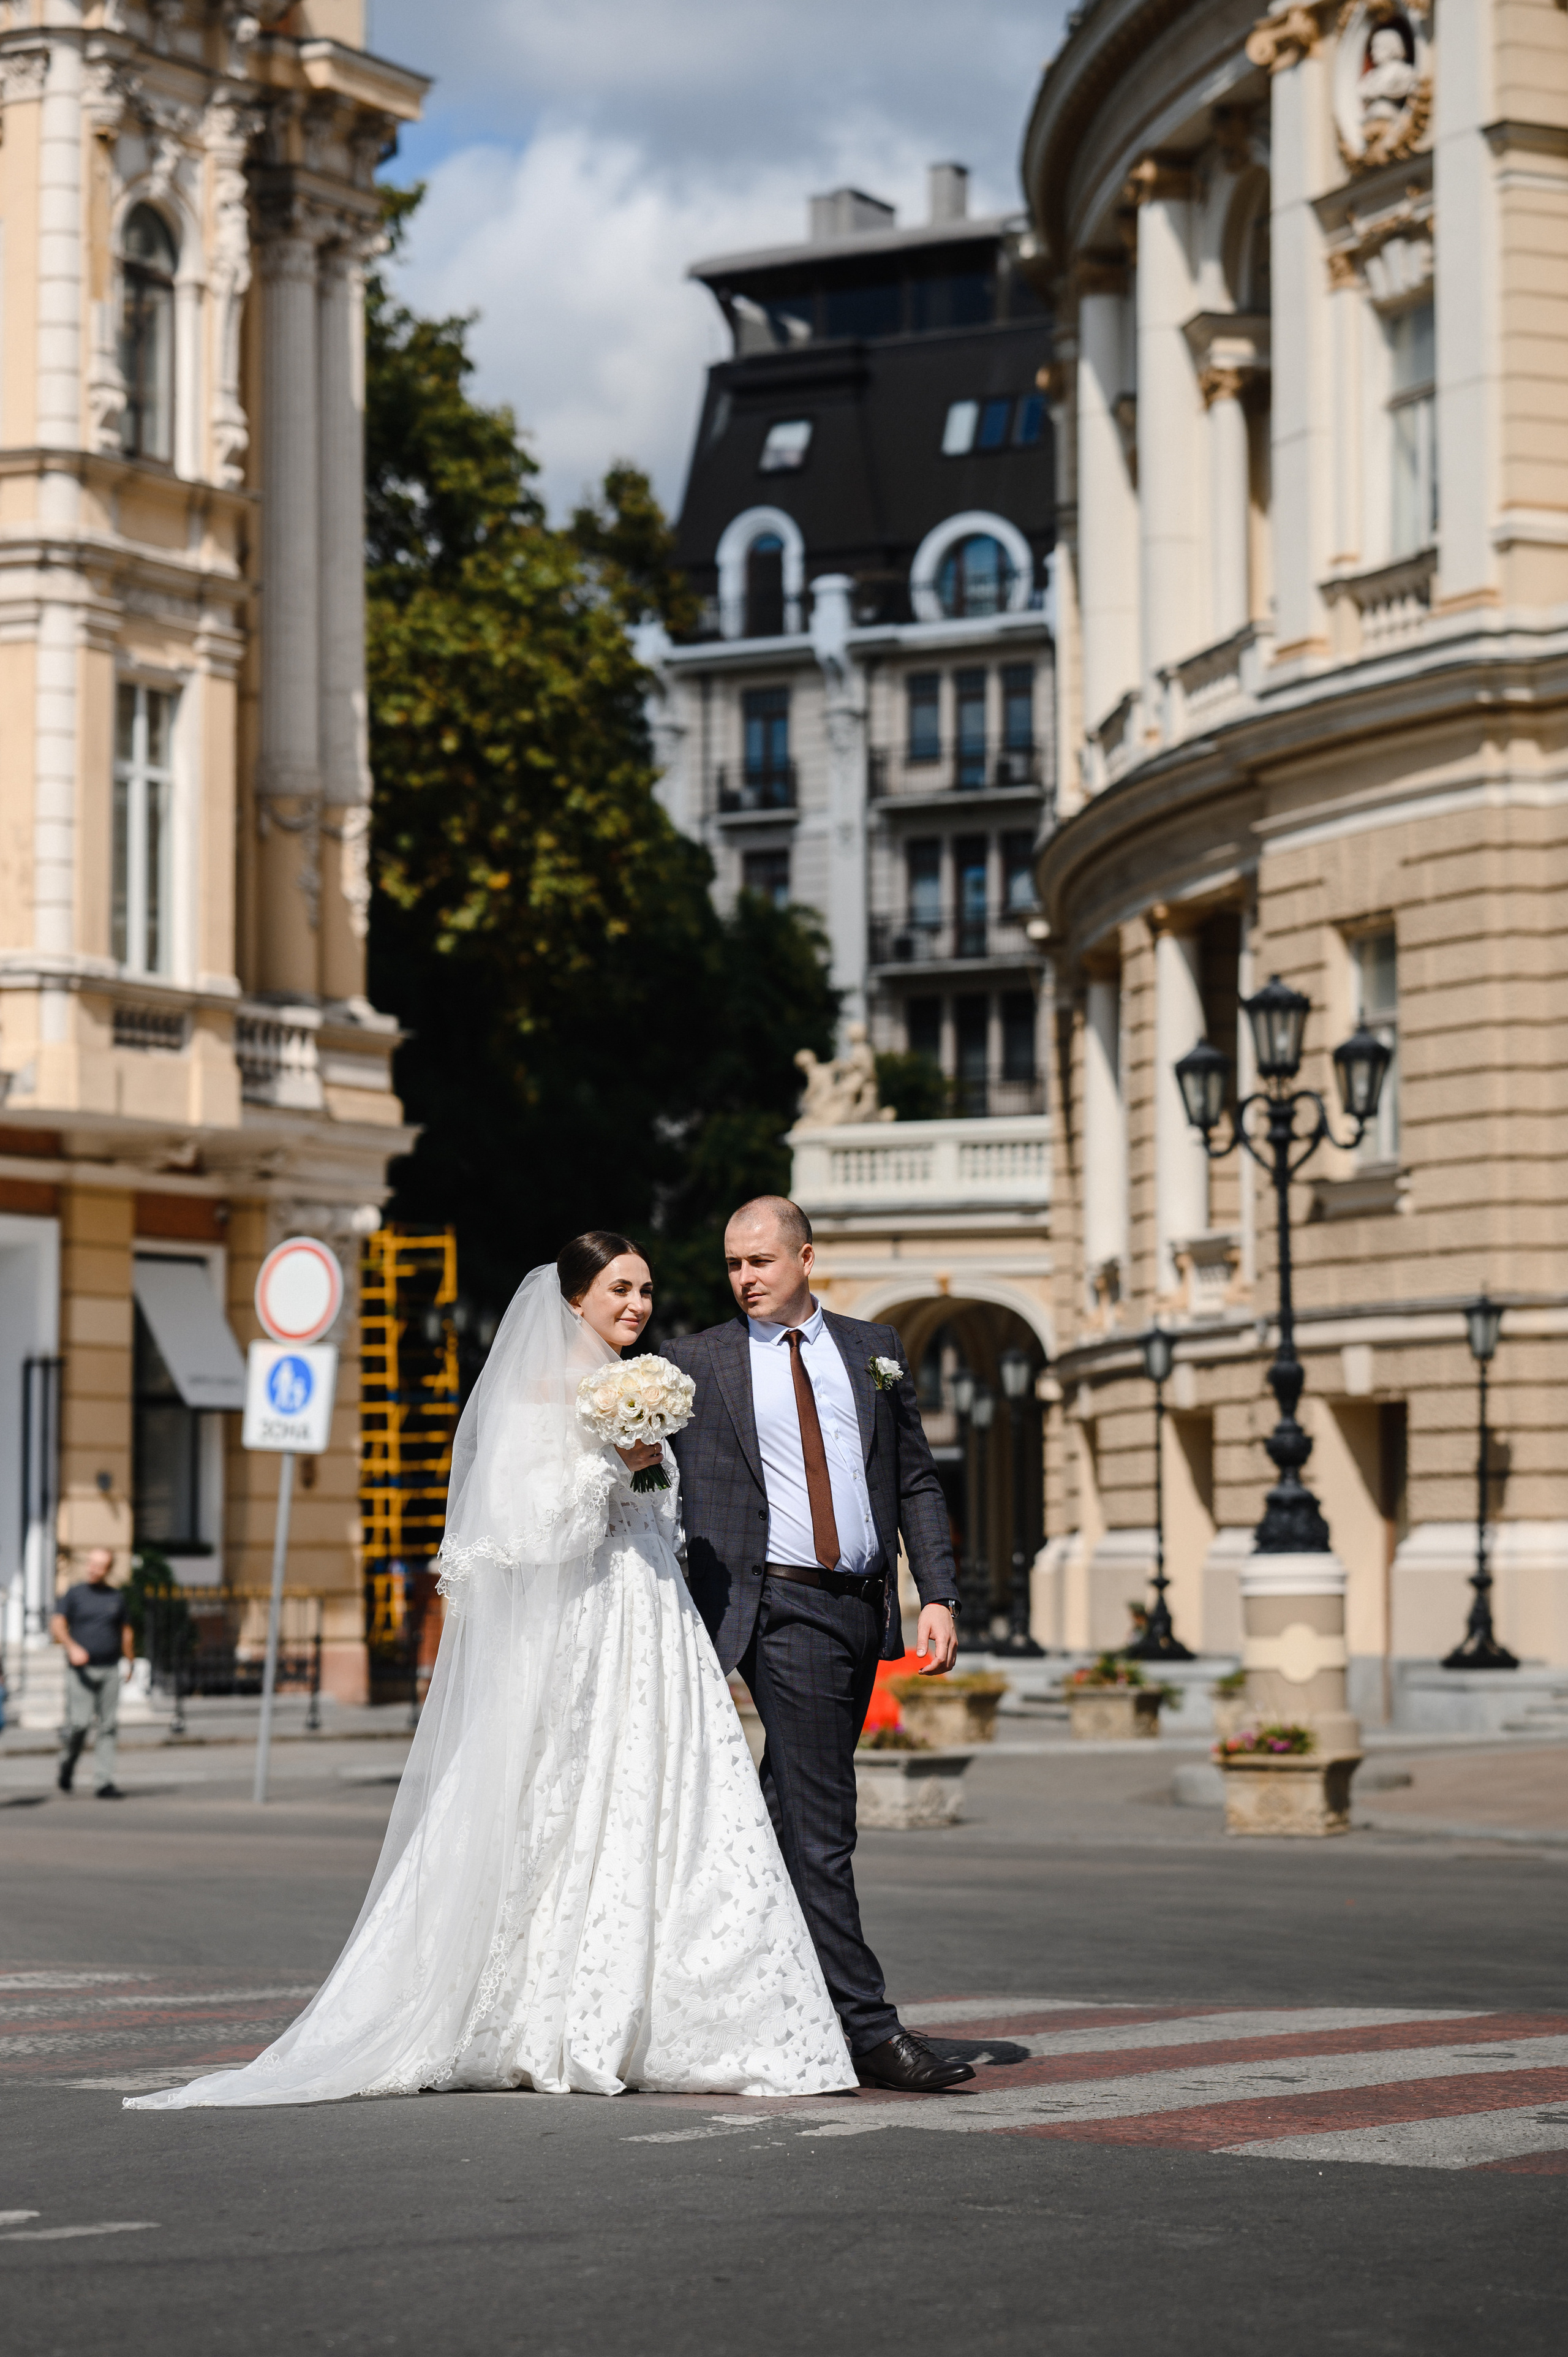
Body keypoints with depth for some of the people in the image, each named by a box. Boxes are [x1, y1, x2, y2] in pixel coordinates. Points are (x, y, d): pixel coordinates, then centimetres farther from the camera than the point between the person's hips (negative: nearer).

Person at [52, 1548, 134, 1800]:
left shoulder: (117, 1597, 13)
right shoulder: (75, 1594, 2)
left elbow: (125, 1631, 22)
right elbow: (57, 1625, -8)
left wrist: (131, 1662, 21)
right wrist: (72, 1647, -23)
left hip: (110, 1669, 3)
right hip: (81, 1670, -3)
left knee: (109, 1727, -3)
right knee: (79, 1723, -13)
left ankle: (105, 1782, -2)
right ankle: (67, 1767, 13)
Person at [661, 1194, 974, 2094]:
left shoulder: (874, 1348, 12)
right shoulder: (697, 1362, 4)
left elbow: (918, 1481, 11)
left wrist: (940, 1596, 3)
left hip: (863, 1607, 4)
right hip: (781, 1607, -4)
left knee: (792, 1814, 12)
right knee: (820, 1822, -10)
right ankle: (867, 2028, -12)